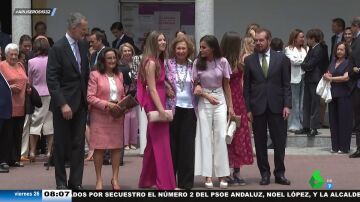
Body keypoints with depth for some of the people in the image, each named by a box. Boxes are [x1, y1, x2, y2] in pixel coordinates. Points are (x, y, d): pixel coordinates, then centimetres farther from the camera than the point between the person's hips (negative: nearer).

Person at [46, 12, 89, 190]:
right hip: (63, 104, -5)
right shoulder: (57, 48, -12)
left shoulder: (83, 45, 7)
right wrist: (62, 104, -19)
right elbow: (52, 80, -14)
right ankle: (61, 182, 15)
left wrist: (88, 97, 7)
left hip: (81, 102, 6)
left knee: (79, 144, 5)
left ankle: (76, 182, 11)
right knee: (61, 145, 5)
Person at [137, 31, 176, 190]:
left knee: (153, 144, 15)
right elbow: (152, 89, -18)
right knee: (162, 145, -8)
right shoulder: (151, 62, -13)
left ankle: (146, 181, 24)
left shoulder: (159, 61, 14)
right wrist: (161, 110, -24)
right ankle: (166, 184, -7)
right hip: (155, 106, -9)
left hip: (159, 105, 9)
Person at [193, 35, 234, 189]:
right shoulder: (198, 62, -5)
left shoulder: (222, 62, -5)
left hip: (220, 100, 0)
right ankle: (208, 176, 2)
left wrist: (230, 106, 4)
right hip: (204, 102, 0)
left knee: (221, 136, -2)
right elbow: (194, 85, 2)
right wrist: (207, 96, -11)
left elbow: (226, 85, 4)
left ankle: (222, 175, 4)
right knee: (205, 137, -1)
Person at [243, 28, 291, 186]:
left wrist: (287, 105, -6)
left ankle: (280, 173, 13)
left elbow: (286, 84, 3)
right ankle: (264, 173, 15)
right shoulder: (249, 60, 5)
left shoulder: (281, 59, 4)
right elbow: (246, 87, 5)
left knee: (280, 141, 2)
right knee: (260, 143, 5)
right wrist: (248, 109, -2)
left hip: (276, 106, 0)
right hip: (257, 107, 1)